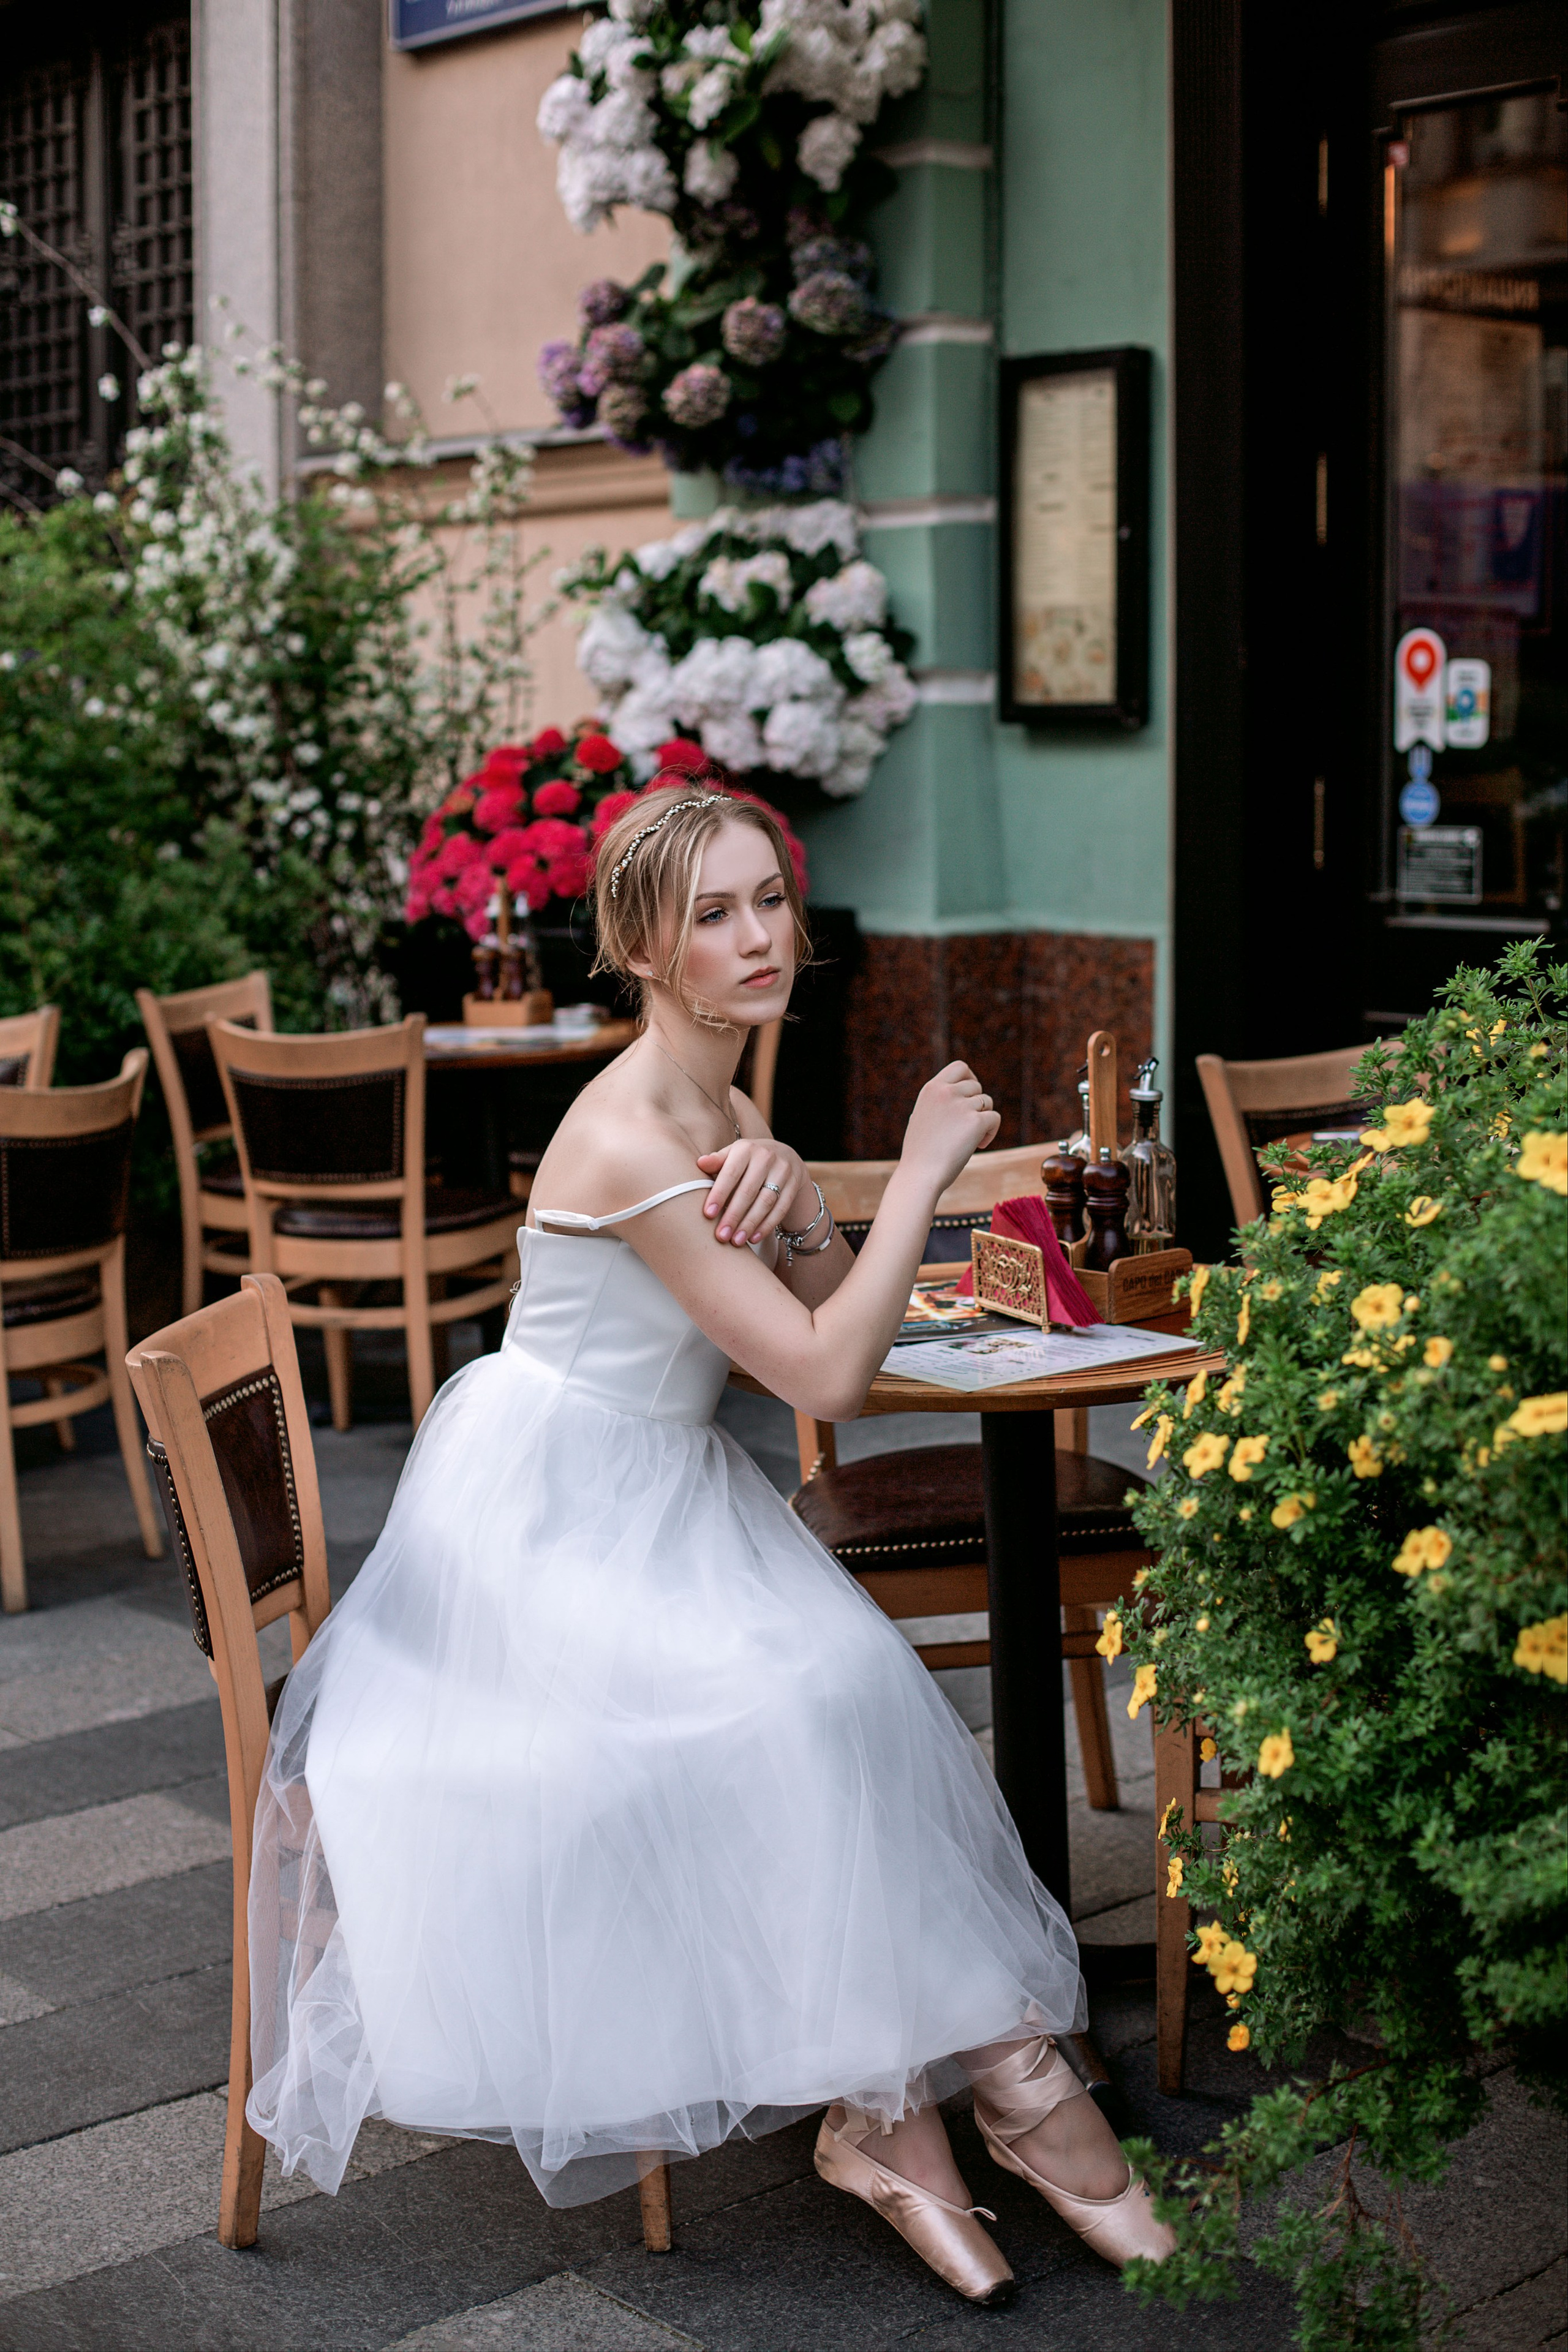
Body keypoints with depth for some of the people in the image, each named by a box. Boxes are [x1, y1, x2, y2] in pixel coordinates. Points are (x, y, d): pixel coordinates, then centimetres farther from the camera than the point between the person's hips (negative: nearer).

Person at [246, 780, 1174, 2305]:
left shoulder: (722, 1115, 6)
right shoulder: (627, 1140, -22)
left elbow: (838, 1312, 6)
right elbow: (826, 1375, -22)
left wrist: (794, 1196, -14)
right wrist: (920, 1167, -15)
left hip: (658, 1496, 8)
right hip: (547, 1512, -8)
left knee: (851, 1682, -14)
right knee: (779, 1710, -24)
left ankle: (888, 2102, -10)